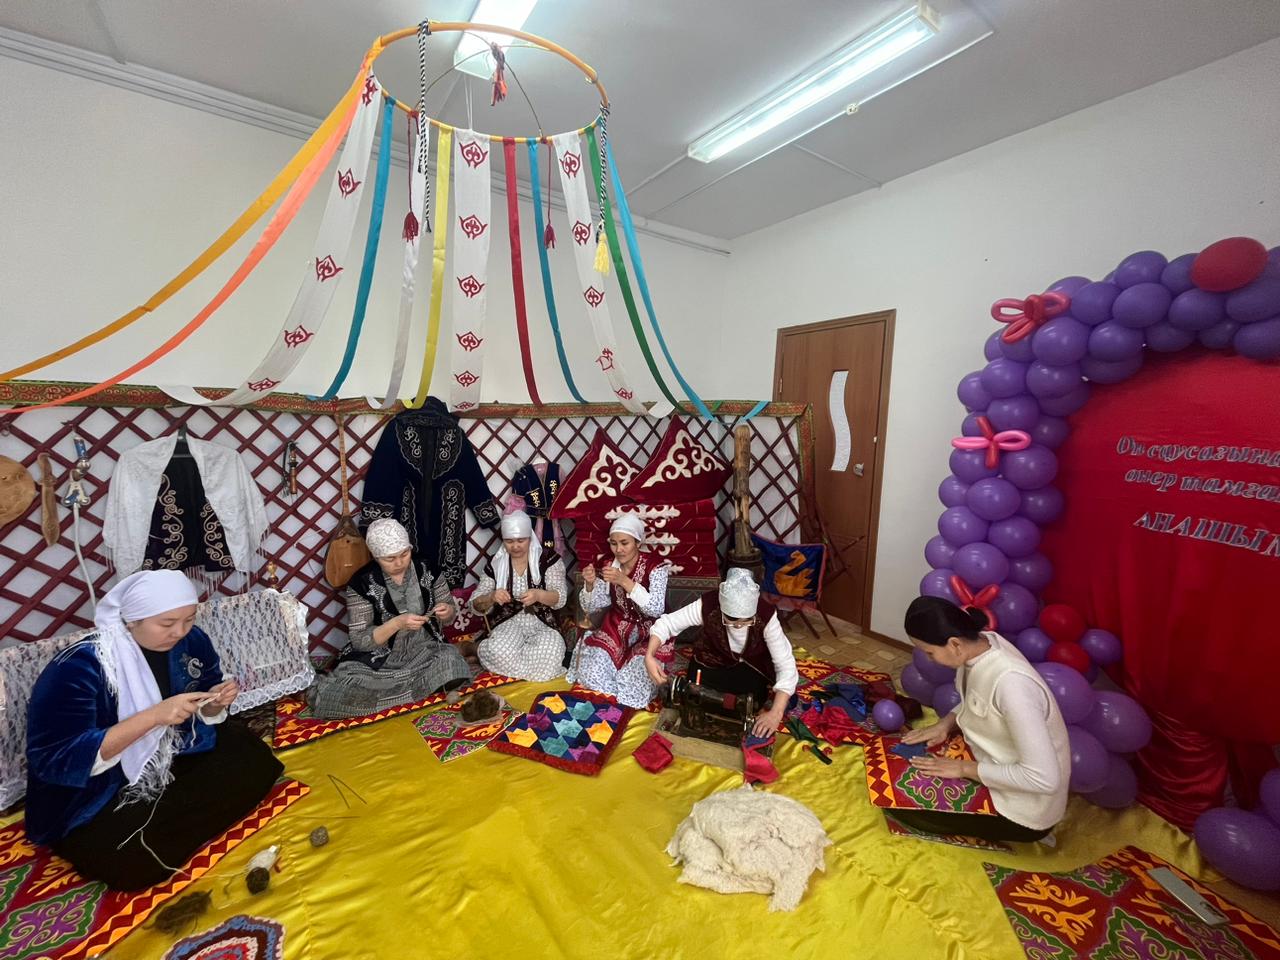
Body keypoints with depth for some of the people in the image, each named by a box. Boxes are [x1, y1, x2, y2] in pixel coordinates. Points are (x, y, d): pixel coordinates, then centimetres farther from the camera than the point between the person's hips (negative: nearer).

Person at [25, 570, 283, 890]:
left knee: (255, 760, -13)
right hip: (95, 797, -5)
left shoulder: (191, 641, -10)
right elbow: (54, 760, -26)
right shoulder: (77, 668, -24)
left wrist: (214, 704, -21)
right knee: (133, 864, -28)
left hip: (171, 763, 5)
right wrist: (154, 715, -36)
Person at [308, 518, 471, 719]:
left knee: (452, 670, -30)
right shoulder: (362, 583, -11)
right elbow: (359, 641, -12)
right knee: (336, 695, -28)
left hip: (424, 650, 2)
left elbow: (451, 614, 5)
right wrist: (397, 623, -27)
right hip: (379, 658, -2)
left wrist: (446, 611, -19)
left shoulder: (427, 569, -5)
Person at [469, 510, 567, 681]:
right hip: (508, 623, 1)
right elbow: (475, 604, 4)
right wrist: (491, 597, -19)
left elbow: (560, 598, -10)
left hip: (542, 623, 0)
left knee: (551, 649, -34)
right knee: (498, 650, -34)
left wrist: (539, 595, -31)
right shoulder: (495, 564, 4)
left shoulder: (548, 558, -2)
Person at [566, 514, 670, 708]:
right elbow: (590, 608, 1)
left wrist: (625, 581, -37)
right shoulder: (609, 567, -3)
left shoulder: (656, 568, -16)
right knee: (590, 673, -18)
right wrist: (590, 584, -21)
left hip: (649, 634, -4)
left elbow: (656, 610, -28)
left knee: (634, 680, -27)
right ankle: (623, 699, 12)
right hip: (616, 630, 4)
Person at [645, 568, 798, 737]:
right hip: (712, 660, 1)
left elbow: (786, 665, -30)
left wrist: (776, 713, -40)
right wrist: (649, 656, -39)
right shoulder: (708, 605, -34)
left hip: (749, 666, 0)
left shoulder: (766, 616, -34)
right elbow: (667, 623, -23)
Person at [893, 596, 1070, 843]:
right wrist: (947, 723, -6)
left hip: (1024, 811, -8)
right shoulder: (983, 642, -10)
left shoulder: (1010, 683, -36)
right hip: (997, 768, 8)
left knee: (902, 805, -8)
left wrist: (965, 769, -23)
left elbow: (1044, 778, -31)